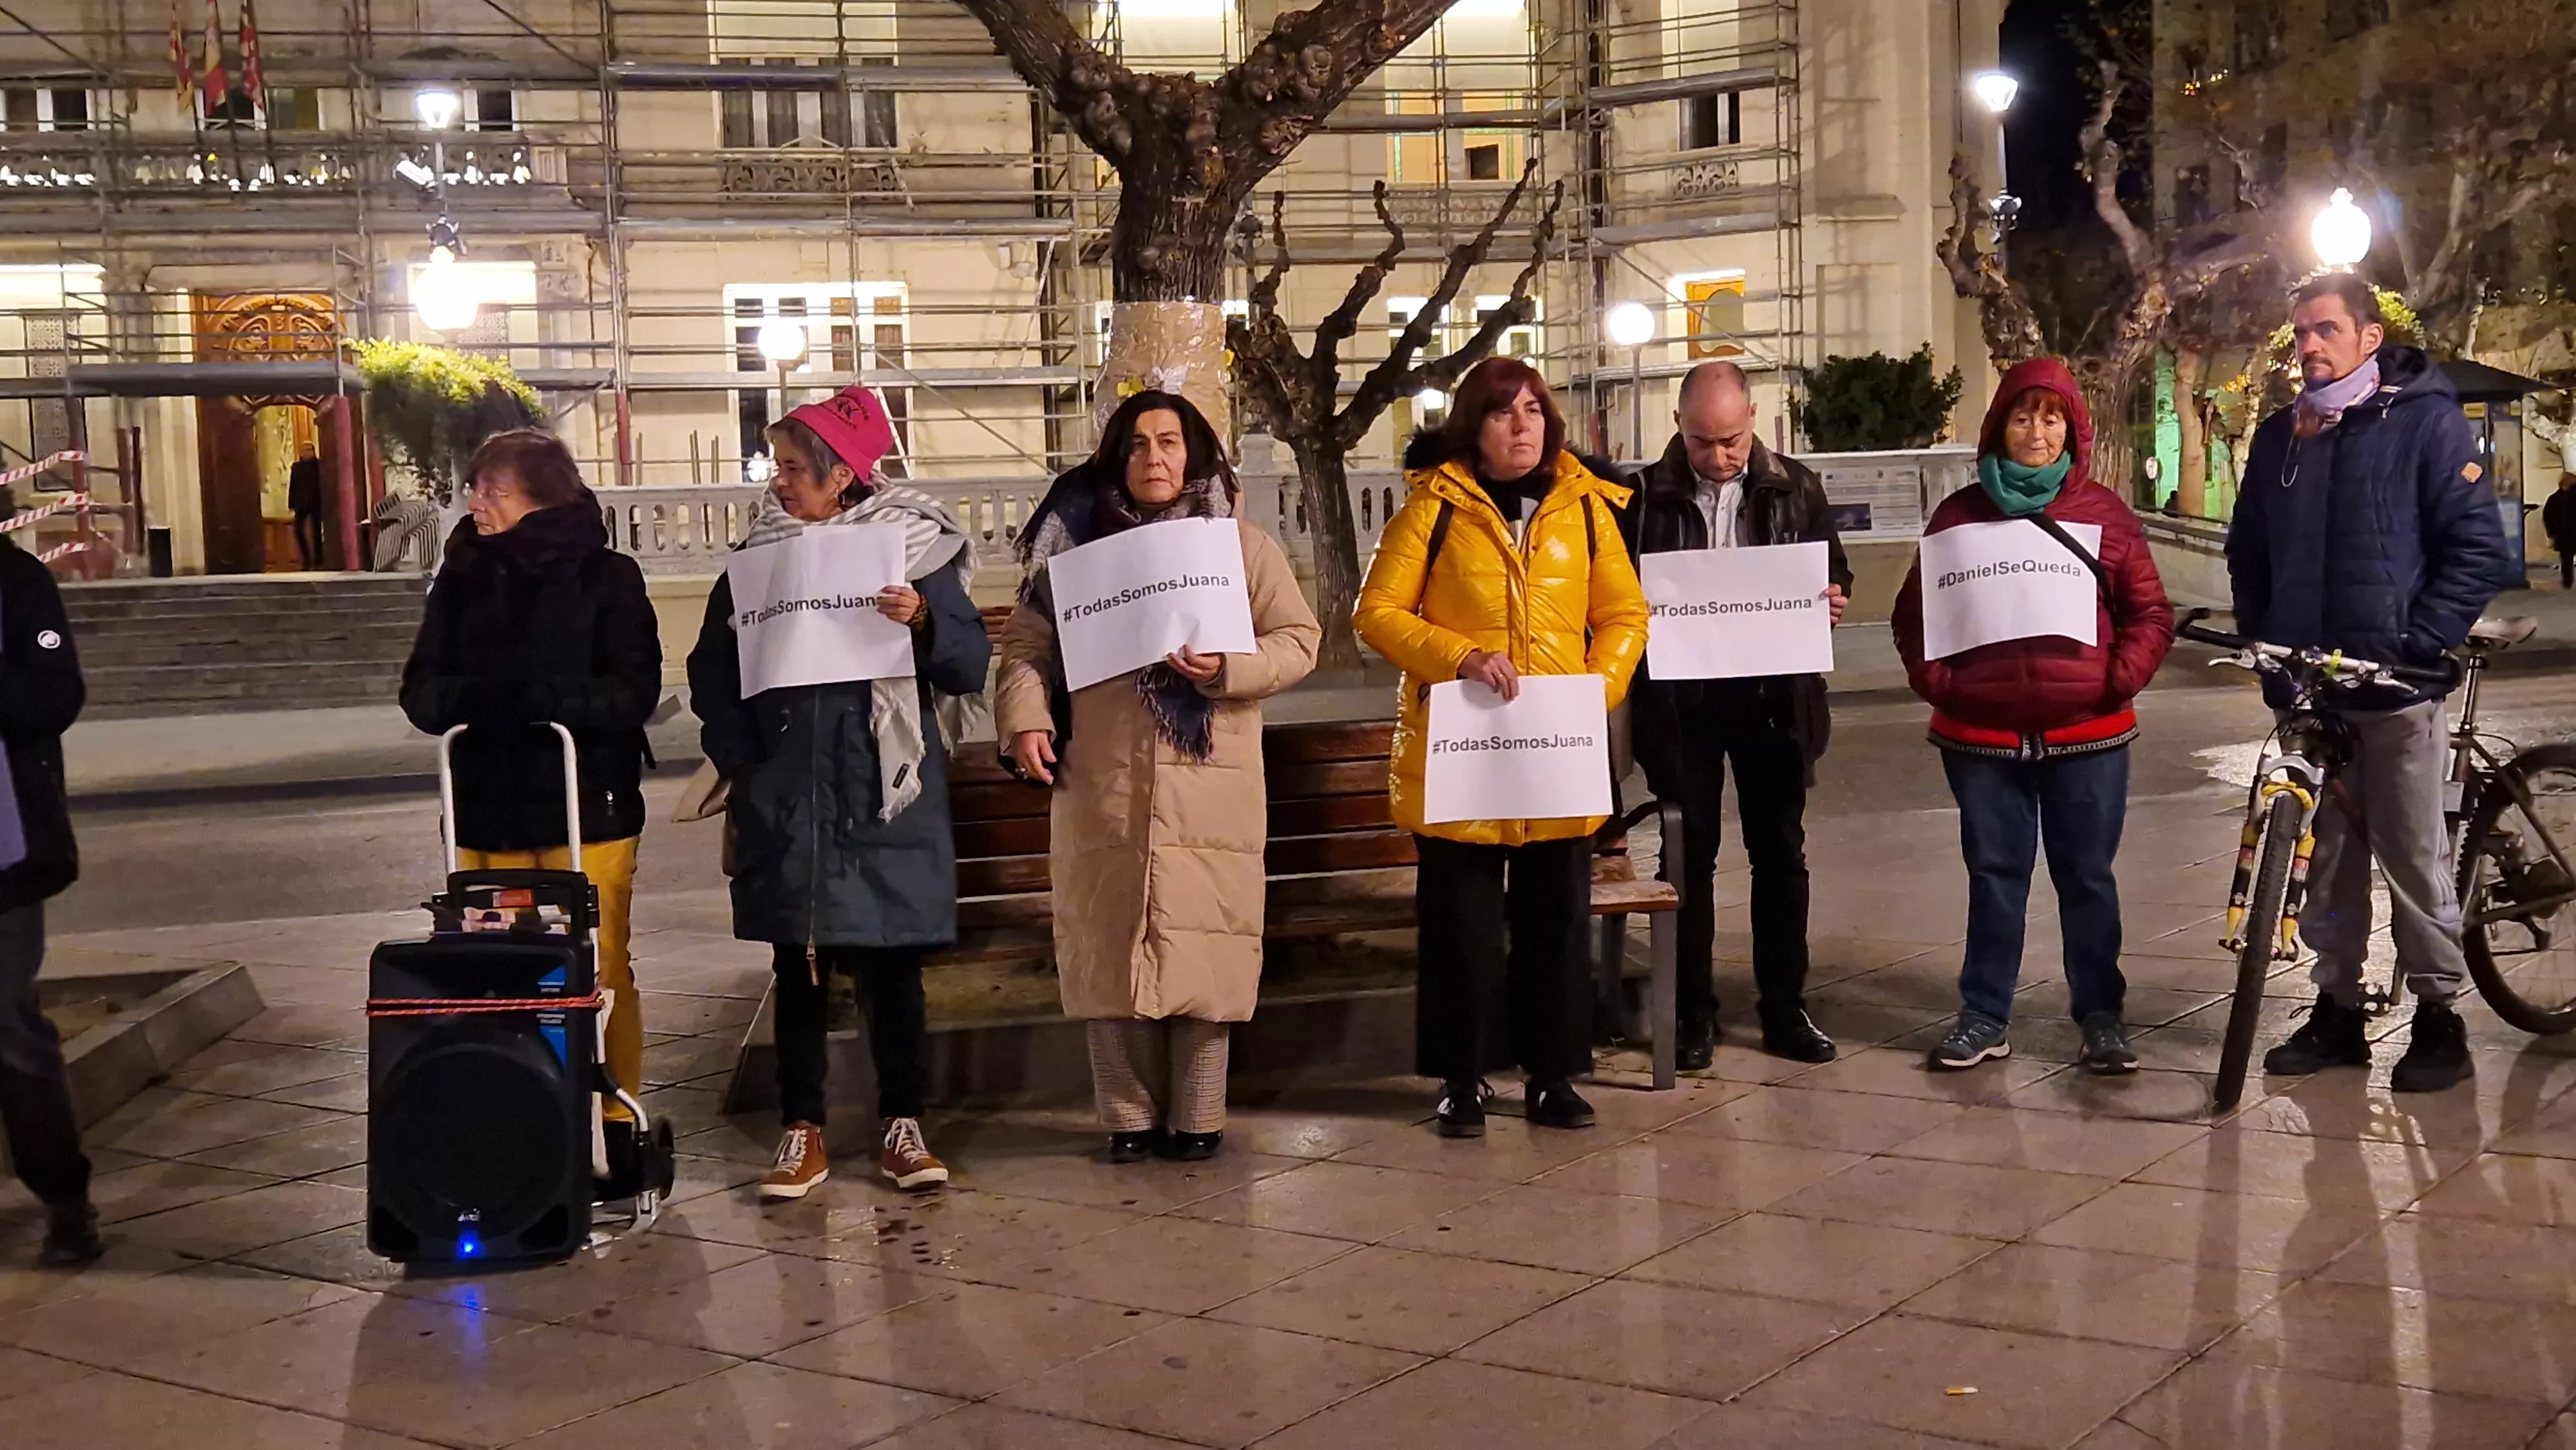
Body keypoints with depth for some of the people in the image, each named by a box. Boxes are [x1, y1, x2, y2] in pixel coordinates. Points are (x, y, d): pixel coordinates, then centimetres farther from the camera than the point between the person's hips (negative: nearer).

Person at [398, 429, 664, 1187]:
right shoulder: (463, 579, 7)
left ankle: (613, 1128, 15)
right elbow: (421, 691, 3)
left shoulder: (605, 576, -5)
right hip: (489, 813, 4)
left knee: (598, 974, 4)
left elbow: (635, 692, -12)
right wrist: (474, 697, -18)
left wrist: (543, 697, -25)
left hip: (587, 810, -4)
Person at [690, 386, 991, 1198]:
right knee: (798, 968, 6)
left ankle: (903, 1124, 14)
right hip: (786, 803, 2)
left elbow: (972, 667, -3)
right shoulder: (756, 558, 6)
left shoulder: (916, 549, 0)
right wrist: (740, 763, -3)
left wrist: (924, 620, -22)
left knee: (891, 965, 3)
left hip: (889, 803, -2)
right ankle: (801, 1131, 14)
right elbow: (713, 674, 9)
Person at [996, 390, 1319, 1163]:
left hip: (1208, 787, -1)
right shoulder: (1078, 543, 8)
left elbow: (1298, 639, 5)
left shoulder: (1243, 546, 6)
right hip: (1103, 787, 1)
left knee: (1201, 946, 0)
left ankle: (1197, 1118, 12)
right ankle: (1129, 1115, 14)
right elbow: (1028, 644, 8)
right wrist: (1027, 719, -9)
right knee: (1111, 948, 3)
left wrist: (1230, 668, -13)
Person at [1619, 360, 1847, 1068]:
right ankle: (1694, 1013, 15)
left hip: (1774, 693, 2)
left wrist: (1830, 601, -10)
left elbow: (1834, 575, 12)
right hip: (1680, 698, -1)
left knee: (1781, 851, 8)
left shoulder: (1796, 487, 3)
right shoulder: (1646, 496, -2)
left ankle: (1785, 1008, 18)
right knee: (1690, 855, 6)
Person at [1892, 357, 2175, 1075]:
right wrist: (1932, 678, -6)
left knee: (2088, 878, 8)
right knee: (1994, 876, 9)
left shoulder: (2104, 512, 4)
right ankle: (1984, 1015, 17)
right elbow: (1914, 611, 9)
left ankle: (2101, 1016, 18)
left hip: (2087, 732, 0)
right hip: (1982, 733, 1)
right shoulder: (1961, 512, 5)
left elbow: (2150, 614, 5)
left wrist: (2122, 677, -10)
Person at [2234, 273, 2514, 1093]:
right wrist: (2262, 642, 9)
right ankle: (2337, 1009, 19)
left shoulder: (2425, 420, -3)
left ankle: (2439, 1015, 10)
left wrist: (2418, 644, -13)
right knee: (2324, 860, 10)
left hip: (2395, 690, -5)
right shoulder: (2280, 437, 12)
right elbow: (2248, 553, 21)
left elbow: (2479, 547, -7)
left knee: (2414, 856, -1)